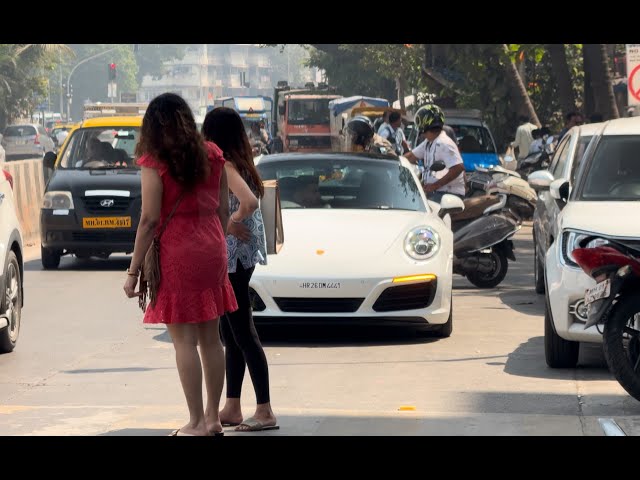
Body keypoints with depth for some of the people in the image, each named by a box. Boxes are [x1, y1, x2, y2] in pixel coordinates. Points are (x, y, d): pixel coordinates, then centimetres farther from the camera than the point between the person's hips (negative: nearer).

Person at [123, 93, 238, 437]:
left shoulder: (155, 162, -9)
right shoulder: (212, 155, 7)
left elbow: (149, 219, -11)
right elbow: (224, 210, 10)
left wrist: (133, 270, -7)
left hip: (177, 253, -6)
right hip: (212, 250, 6)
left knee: (184, 340, -3)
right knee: (211, 337, 11)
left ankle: (196, 424, -2)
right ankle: (213, 417, 17)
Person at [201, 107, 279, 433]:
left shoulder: (223, 165, -17)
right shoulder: (239, 163, 11)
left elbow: (249, 201, -31)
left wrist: (231, 222, -16)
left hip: (232, 255, -10)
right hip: (236, 256, 10)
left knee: (242, 334, -6)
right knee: (231, 333, 14)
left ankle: (265, 412, -4)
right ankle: (232, 409, 21)